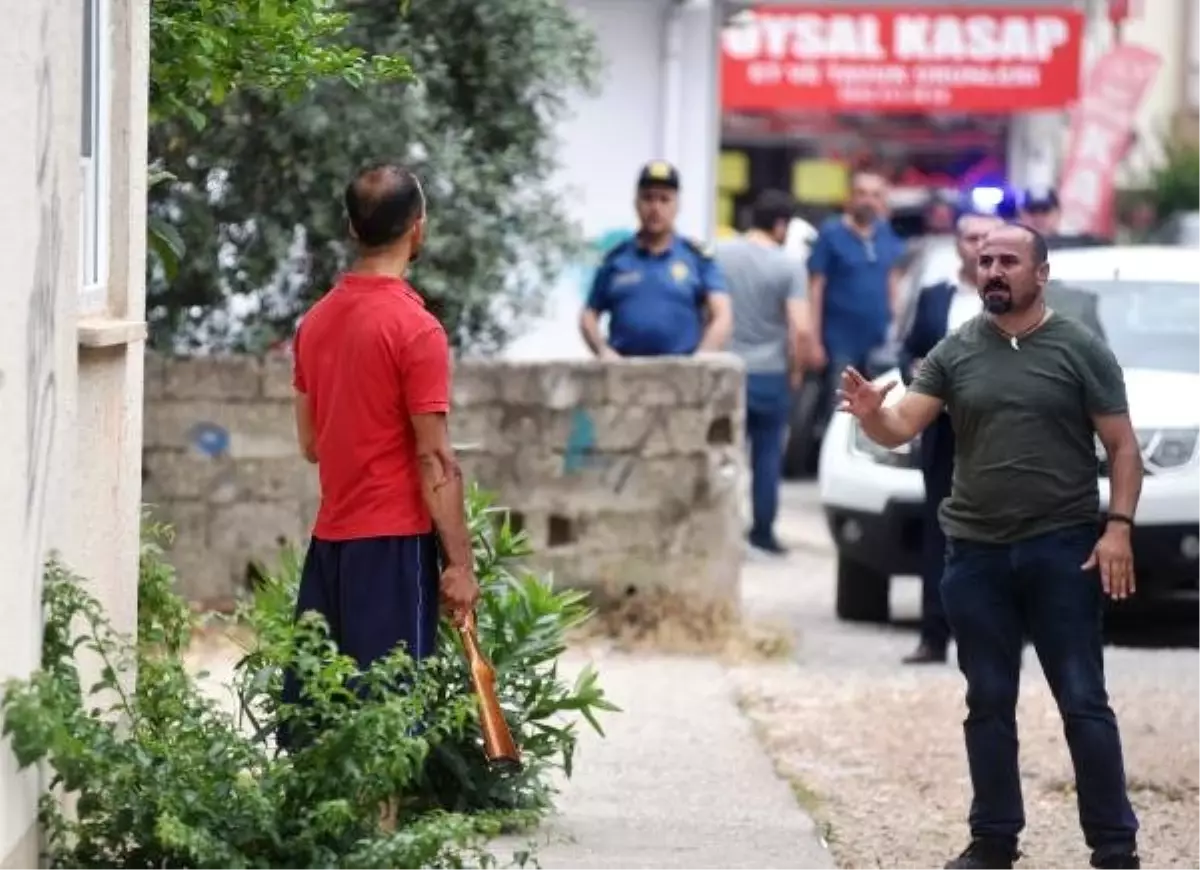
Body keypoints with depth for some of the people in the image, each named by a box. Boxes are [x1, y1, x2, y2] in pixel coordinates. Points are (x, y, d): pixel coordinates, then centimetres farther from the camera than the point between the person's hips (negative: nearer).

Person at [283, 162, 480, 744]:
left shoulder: (316, 321, 9)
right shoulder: (416, 330, -13)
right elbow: (435, 461, -14)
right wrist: (459, 564, -10)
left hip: (329, 540, 7)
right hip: (394, 542, -7)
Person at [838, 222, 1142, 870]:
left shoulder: (1080, 349, -1)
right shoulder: (955, 353, 6)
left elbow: (1122, 446, 0)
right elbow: (901, 429, -2)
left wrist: (1118, 527, -11)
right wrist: (871, 415, -25)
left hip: (1061, 549, -3)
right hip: (975, 552, 3)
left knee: (1083, 702, -2)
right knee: (989, 704, 9)